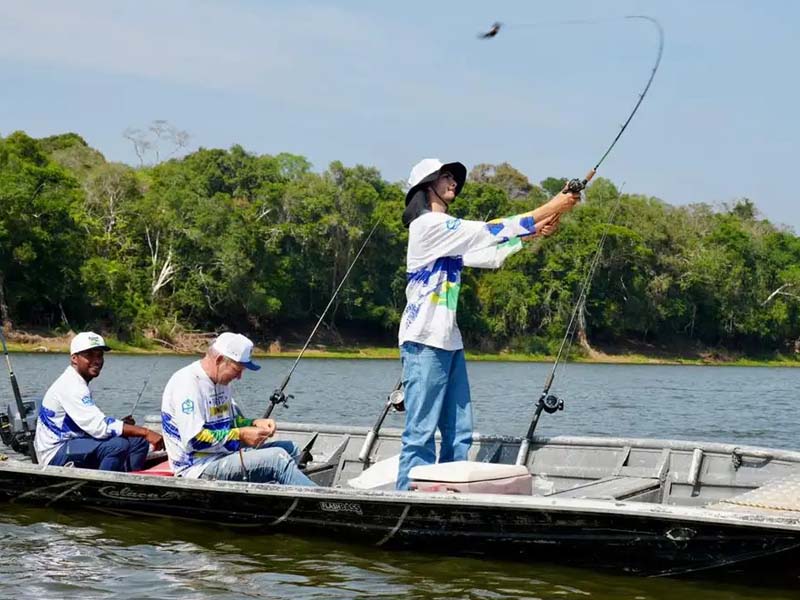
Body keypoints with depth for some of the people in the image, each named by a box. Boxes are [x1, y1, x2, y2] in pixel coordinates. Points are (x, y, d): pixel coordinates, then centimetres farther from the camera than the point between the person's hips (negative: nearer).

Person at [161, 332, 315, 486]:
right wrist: (240, 435, -19)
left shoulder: (221, 382, 14)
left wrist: (255, 423, 5)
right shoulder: (188, 382, -18)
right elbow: (193, 440, -24)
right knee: (278, 458, -23)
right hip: (199, 466, -10)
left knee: (289, 449, 5)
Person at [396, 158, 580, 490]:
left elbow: (491, 255, 20)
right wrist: (549, 208, -12)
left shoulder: (447, 232, 21)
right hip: (424, 341, -10)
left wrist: (532, 234, 9)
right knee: (420, 435, -10)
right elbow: (489, 231, -15)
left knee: (459, 434, 7)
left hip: (448, 341, 10)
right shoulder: (429, 225, -10)